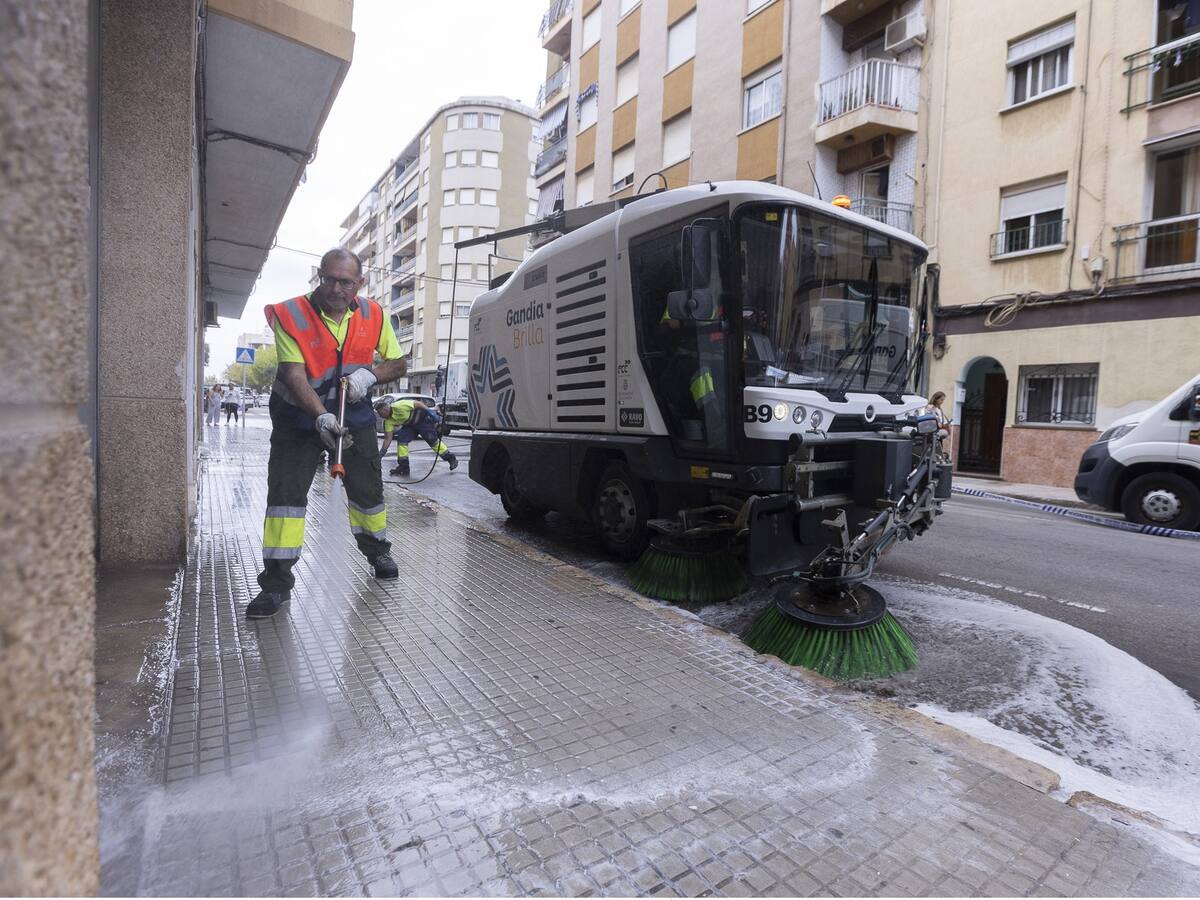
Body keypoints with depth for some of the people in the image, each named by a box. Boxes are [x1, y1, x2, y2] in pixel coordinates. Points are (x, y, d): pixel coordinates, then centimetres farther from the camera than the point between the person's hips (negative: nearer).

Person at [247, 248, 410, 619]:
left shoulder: (373, 315, -7)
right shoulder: (291, 315, -17)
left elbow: (398, 364, 1)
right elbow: (293, 374, -25)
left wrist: (370, 373, -20)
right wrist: (321, 416, -40)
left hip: (354, 416, 3)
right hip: (299, 417, -2)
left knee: (368, 490, 11)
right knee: (285, 491, -9)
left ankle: (377, 549, 37)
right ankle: (276, 582, 1)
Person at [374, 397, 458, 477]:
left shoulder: (399, 406, -31)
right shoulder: (388, 421, -9)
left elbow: (417, 403, -25)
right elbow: (388, 438, -7)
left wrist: (430, 412, -29)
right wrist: (380, 455, -10)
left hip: (424, 419, -7)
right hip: (410, 425, 7)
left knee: (433, 440, -7)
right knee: (401, 438, -9)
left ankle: (451, 458, 9)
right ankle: (403, 467, -3)